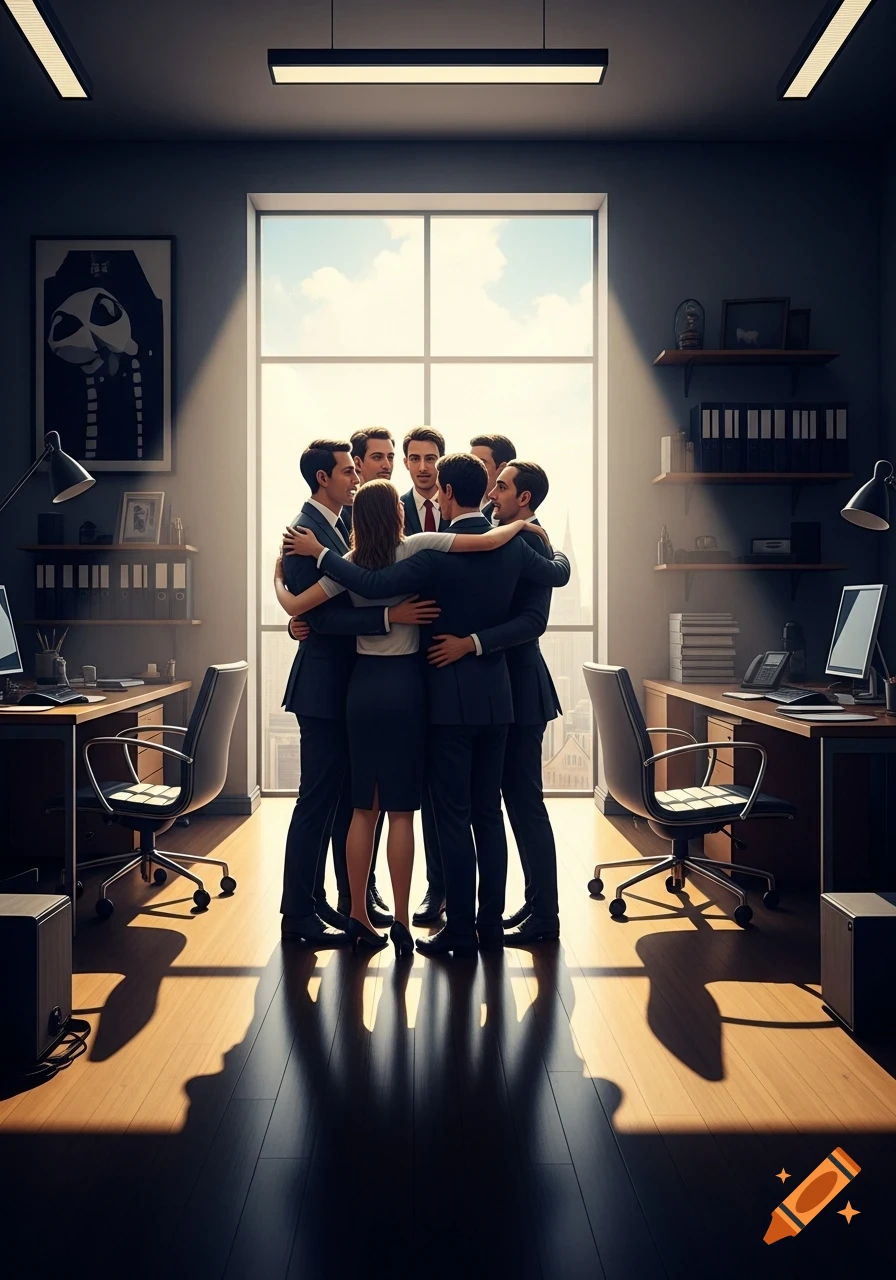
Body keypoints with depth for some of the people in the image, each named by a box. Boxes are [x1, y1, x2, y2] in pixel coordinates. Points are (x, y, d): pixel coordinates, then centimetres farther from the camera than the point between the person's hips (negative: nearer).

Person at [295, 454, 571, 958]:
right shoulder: (512, 544, 2)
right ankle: (491, 922, 19)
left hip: (452, 698, -6)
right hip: (496, 696, 6)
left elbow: (373, 584, -23)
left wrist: (320, 553, -12)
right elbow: (559, 573, 18)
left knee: (453, 815, 1)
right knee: (489, 811, 13)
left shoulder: (438, 551, -15)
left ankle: (461, 930, 7)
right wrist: (558, 552, 41)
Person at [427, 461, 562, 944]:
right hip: (502, 688, 9)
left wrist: (471, 642, -31)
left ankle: (543, 918, 9)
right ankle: (536, 904, 25)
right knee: (519, 800, 14)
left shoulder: (530, 544, -14)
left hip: (520, 688, -9)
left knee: (524, 802, -3)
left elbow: (533, 620, -25)